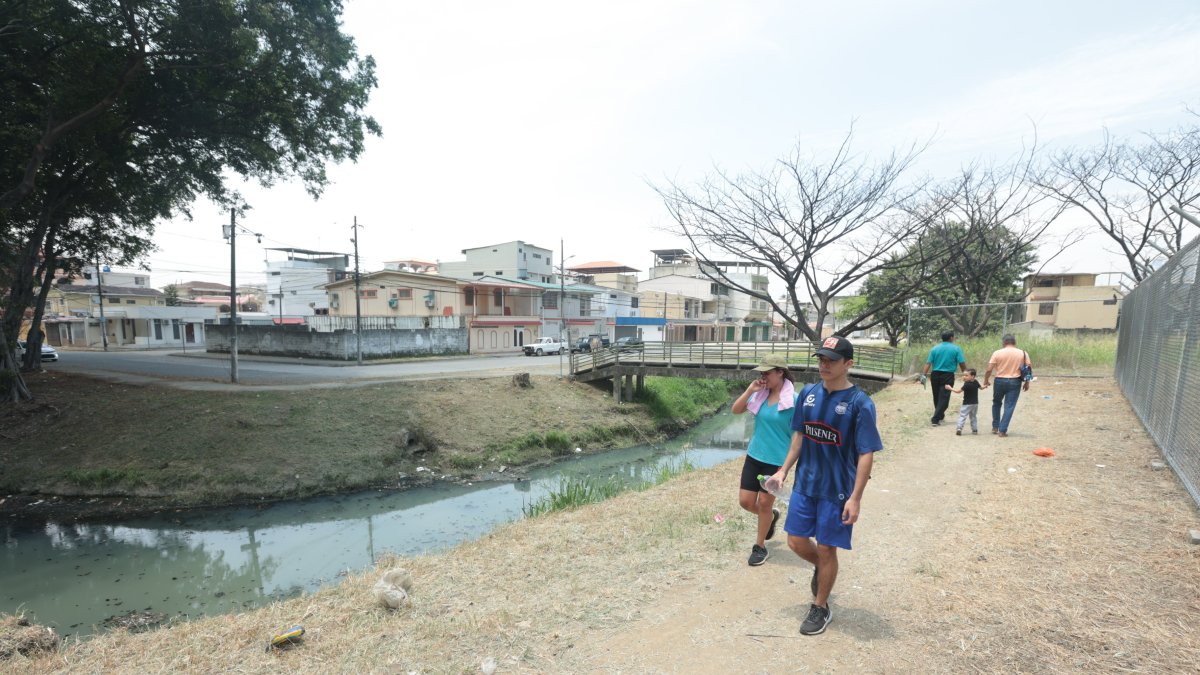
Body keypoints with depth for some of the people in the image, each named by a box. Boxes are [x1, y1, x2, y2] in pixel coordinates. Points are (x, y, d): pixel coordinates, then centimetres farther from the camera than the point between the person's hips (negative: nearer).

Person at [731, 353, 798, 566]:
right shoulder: (760, 394, 0)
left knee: (764, 503, 7)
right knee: (745, 501, 8)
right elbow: (736, 410, 0)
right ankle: (771, 516, 41)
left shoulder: (793, 400, -15)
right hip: (754, 456, 5)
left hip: (777, 460, -5)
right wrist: (749, 390, -12)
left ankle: (760, 547, 28)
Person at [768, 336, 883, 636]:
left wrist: (855, 498, -17)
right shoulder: (808, 393, 0)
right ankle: (820, 568, 44)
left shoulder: (860, 403, -16)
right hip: (805, 484, 5)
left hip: (836, 490, -5)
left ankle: (820, 608, 30)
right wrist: (784, 470, 9)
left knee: (826, 549, 8)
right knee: (796, 542, 11)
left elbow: (866, 454, -14)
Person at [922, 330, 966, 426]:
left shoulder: (935, 349, 3)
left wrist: (924, 375, -4)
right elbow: (962, 363, -7)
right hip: (948, 375, -3)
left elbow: (928, 363, -3)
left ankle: (940, 415, 35)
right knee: (944, 398, -1)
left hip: (935, 375, 3)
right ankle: (935, 419, -10)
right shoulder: (956, 349, -3)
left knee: (937, 397, 17)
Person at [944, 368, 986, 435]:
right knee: (973, 417, 18)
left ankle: (959, 428, -20)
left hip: (967, 404, -7)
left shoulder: (966, 385, -21)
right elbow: (981, 387, 18)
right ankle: (975, 429, 19)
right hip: (975, 403, 7)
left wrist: (950, 388, -10)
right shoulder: (976, 382, 0)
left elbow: (958, 391, -18)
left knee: (962, 416, -7)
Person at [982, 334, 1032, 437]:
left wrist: (986, 380, 6)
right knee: (1009, 407, 4)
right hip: (1015, 382, 1)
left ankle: (995, 427, 23)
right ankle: (1002, 431, 3)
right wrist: (1027, 382, 12)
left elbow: (989, 370, -8)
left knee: (996, 403, 20)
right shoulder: (1023, 353, 0)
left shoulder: (997, 353, -6)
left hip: (1000, 381, 0)